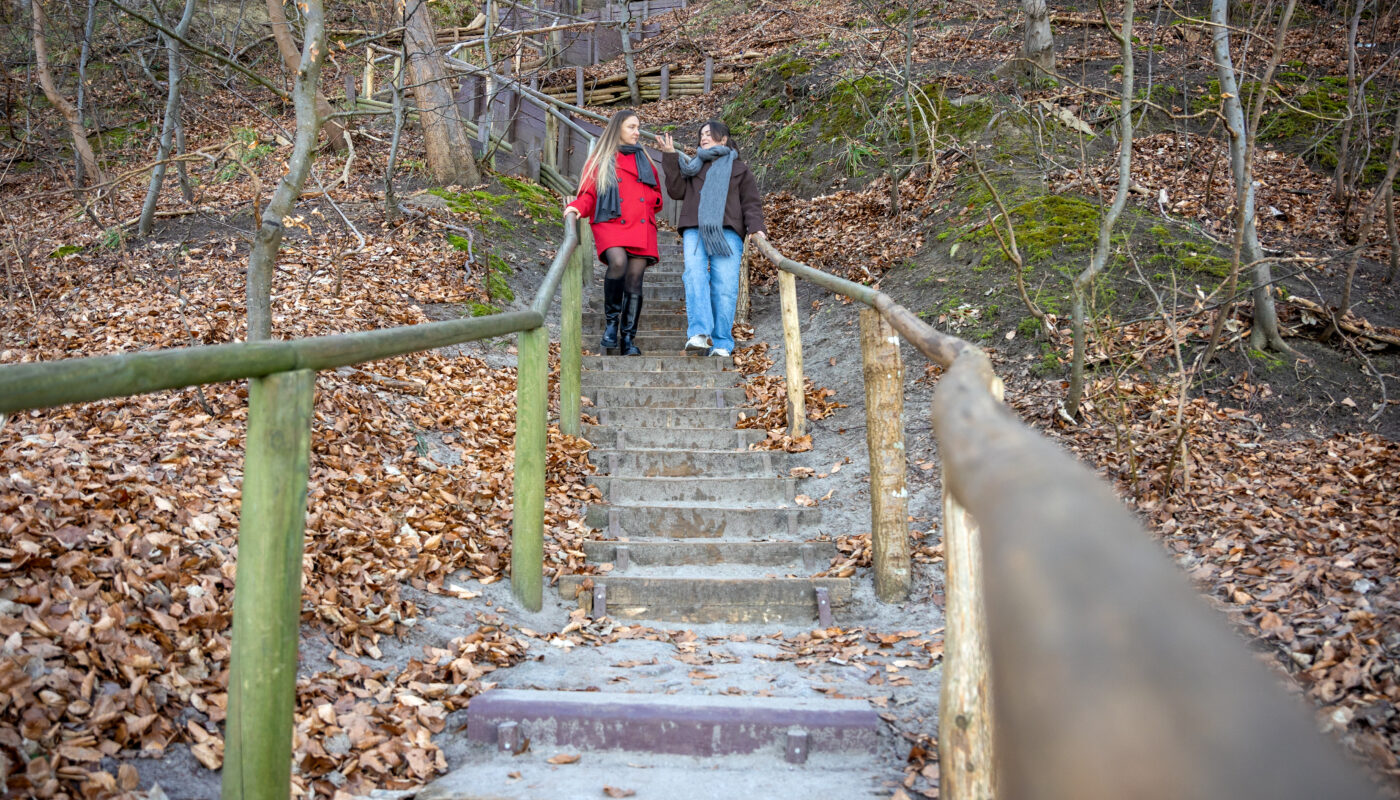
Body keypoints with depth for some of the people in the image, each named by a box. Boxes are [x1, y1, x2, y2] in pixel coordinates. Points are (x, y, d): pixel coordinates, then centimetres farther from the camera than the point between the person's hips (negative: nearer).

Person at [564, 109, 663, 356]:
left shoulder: (644, 160, 24)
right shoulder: (599, 161, 14)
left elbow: (656, 196, 27)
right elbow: (587, 196, 6)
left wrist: (649, 201, 4)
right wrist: (576, 208, -14)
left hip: (641, 226, 3)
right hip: (611, 224, -3)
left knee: (635, 280, -6)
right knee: (618, 262, -30)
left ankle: (628, 340, -4)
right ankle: (612, 321, -14)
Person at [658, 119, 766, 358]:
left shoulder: (739, 169, 23)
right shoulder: (692, 167, 29)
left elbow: (751, 202, 12)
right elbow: (676, 191, 12)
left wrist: (756, 227, -6)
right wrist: (670, 157, 7)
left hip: (727, 231, -1)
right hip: (695, 230, 1)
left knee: (725, 285, -14)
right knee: (695, 275, -24)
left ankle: (721, 344, -13)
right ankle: (699, 333, -35)